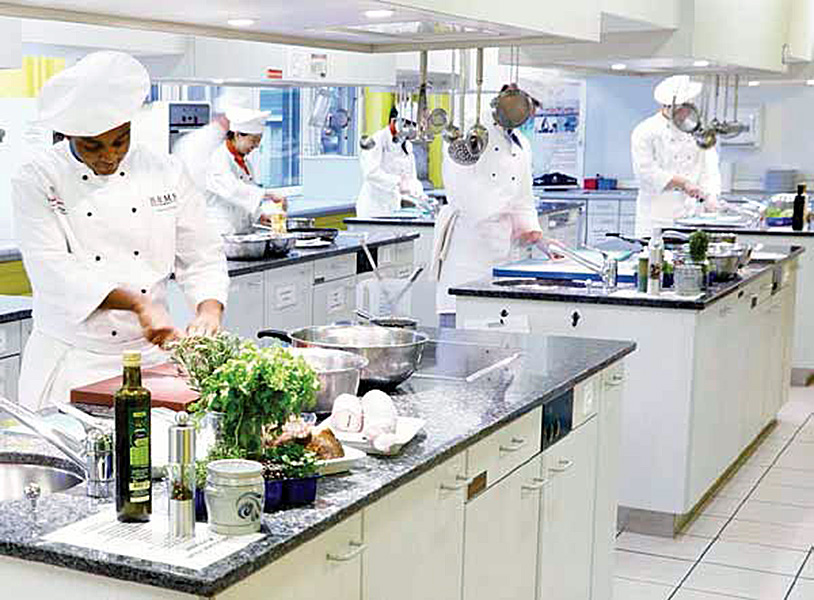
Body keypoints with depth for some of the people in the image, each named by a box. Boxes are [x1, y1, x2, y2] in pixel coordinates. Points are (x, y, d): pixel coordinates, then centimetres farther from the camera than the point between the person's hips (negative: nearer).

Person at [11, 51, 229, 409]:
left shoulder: (165, 173, 4)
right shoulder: (37, 180, -5)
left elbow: (200, 255, 6)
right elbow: (54, 272, -16)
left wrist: (209, 310, -13)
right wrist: (139, 304, -25)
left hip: (150, 352, 3)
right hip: (71, 362, -2)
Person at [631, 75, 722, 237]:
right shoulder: (644, 132, -4)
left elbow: (709, 169, 6)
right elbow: (647, 172, -12)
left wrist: (710, 197, -12)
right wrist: (683, 183, -17)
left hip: (689, 215, 4)